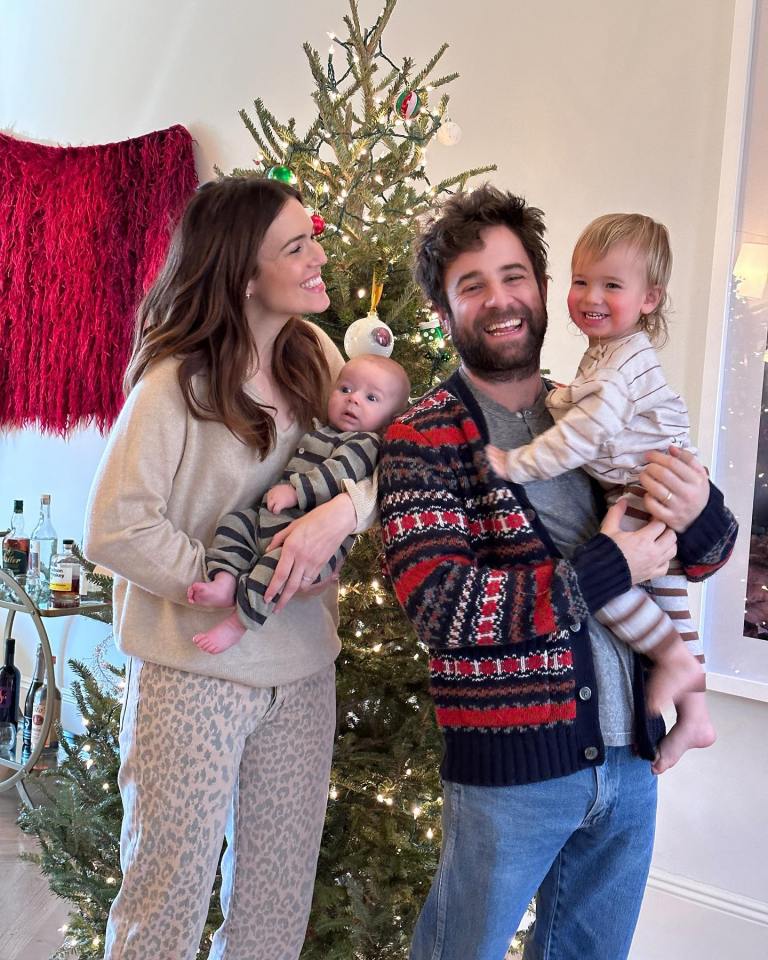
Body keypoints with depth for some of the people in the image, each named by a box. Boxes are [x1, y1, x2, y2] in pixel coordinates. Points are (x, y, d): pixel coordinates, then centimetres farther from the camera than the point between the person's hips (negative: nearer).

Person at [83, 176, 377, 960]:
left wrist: (344, 509, -23)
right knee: (169, 891, 10)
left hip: (301, 667, 5)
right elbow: (114, 530, -15)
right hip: (193, 669, -5)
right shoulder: (175, 385, -14)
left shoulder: (315, 355, 2)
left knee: (280, 889, 18)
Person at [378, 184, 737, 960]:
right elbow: (438, 604, -22)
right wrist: (609, 568, -20)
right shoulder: (422, 442, -10)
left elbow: (701, 554, 10)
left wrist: (700, 513, -15)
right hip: (509, 764, -5)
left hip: (630, 755, 5)